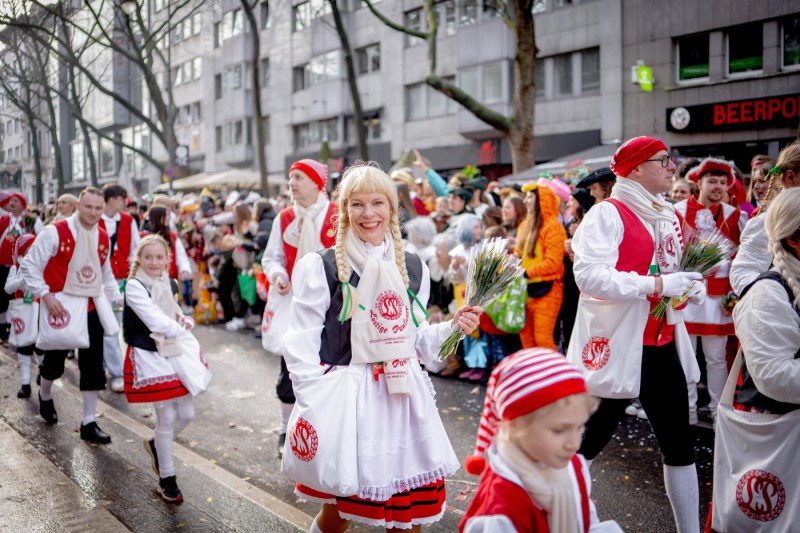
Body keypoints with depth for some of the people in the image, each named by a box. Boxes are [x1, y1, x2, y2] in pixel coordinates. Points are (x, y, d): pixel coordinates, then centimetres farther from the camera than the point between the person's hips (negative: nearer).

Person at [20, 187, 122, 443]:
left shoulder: (103, 238, 3)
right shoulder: (55, 232, -14)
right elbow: (29, 266, -12)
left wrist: (118, 298, 6)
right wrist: (46, 296, -20)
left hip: (91, 309, 4)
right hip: (60, 308, -4)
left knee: (93, 367, 2)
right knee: (54, 362, 13)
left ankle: (89, 423, 12)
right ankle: (45, 396, 47)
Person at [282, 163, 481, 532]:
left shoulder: (413, 268, 9)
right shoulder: (320, 268, -6)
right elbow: (300, 347, -7)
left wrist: (453, 328, -2)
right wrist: (315, 411, -14)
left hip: (404, 398, 4)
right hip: (346, 399, -3)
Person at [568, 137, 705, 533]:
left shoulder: (669, 217, 13)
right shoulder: (608, 214, -12)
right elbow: (589, 275, -25)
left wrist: (691, 286, 3)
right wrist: (657, 285, -25)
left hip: (663, 345, 8)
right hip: (617, 347, -7)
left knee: (680, 445, 13)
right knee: (586, 442, 4)